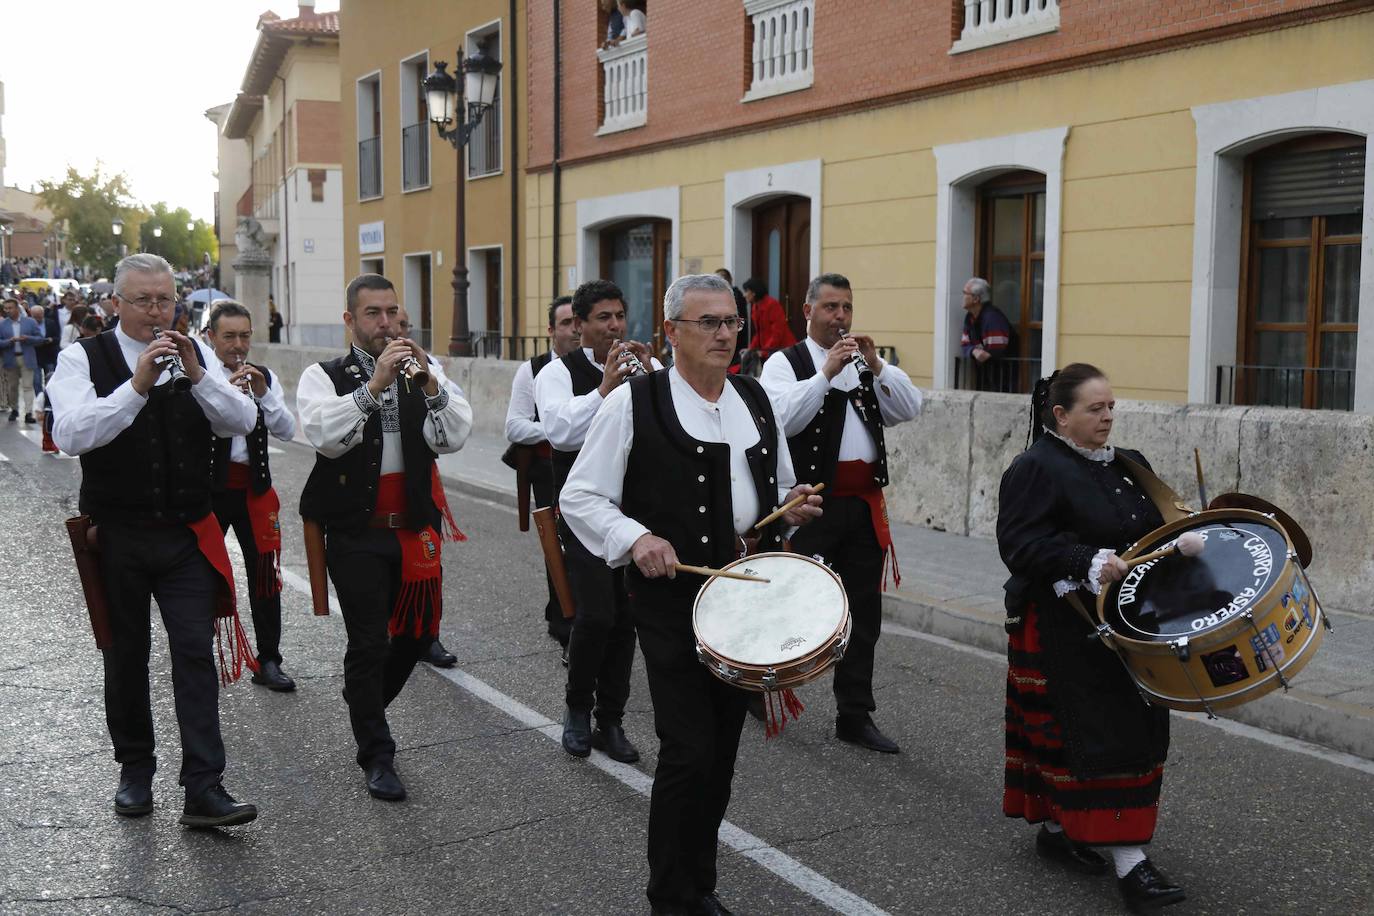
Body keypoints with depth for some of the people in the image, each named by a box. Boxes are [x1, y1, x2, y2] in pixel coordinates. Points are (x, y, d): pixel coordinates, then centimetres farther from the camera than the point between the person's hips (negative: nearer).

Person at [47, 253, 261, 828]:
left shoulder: (195, 355, 6)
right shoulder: (83, 359, -3)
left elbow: (243, 421, -5)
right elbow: (70, 434, -19)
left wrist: (197, 375, -20)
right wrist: (137, 386, -29)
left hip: (187, 536, 1)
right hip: (117, 537, -1)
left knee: (195, 654, -5)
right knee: (127, 657, 12)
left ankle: (203, 790, -4)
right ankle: (135, 771, 29)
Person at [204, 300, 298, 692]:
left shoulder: (264, 377, 8)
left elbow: (287, 431, -1)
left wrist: (264, 395, -15)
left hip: (254, 488, 3)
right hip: (209, 487, -3)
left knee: (264, 572, 1)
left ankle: (268, 662, 9)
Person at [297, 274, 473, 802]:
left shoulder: (423, 372, 7)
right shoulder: (324, 377, -1)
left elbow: (453, 438, -7)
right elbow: (324, 435, -21)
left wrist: (430, 384, -22)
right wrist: (373, 385, -30)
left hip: (414, 528, 4)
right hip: (356, 531, -4)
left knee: (417, 631, 14)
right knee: (368, 642, -2)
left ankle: (365, 705, 42)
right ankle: (377, 757, 12)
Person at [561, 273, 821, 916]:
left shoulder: (755, 399, 10)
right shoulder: (633, 402, -8)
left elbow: (776, 489, 22)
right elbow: (580, 498, -7)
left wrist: (792, 507, -1)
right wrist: (635, 538, -23)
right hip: (671, 602, -5)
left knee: (722, 749, 13)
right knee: (689, 752, -6)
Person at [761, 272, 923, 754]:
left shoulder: (867, 365, 16)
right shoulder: (785, 363, -1)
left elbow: (910, 408, 4)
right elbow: (784, 417, -18)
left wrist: (877, 365, -7)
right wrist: (827, 371, -21)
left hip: (864, 506, 6)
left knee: (863, 615, 8)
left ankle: (855, 716, 17)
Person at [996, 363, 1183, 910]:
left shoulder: (1129, 466, 13)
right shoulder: (1036, 469, -11)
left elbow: (1151, 529, 22)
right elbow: (1019, 544, -19)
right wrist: (1089, 565, -27)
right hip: (1067, 633, -8)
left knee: (1132, 733, 13)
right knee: (1101, 736, -9)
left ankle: (1057, 828, 27)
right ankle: (1129, 860, -5)